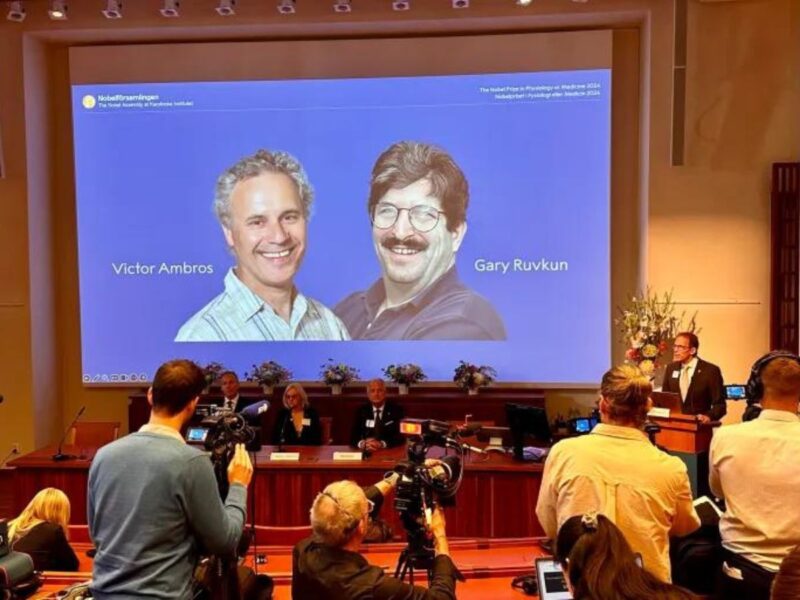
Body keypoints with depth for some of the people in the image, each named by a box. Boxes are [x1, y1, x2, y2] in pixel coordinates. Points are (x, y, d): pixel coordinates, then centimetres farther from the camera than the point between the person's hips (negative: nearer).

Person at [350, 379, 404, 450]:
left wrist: (382, 444, -21)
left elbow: (401, 436, -5)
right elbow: (353, 437, 4)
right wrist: (362, 444, -18)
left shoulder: (396, 409, 2)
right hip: (366, 452, 2)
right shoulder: (361, 410, 9)